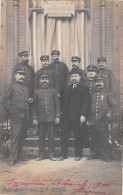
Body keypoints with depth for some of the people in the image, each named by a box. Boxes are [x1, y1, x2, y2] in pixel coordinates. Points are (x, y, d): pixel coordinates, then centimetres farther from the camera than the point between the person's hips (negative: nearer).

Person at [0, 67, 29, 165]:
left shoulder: (26, 89, 21)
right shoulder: (11, 87, 2)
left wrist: (30, 100, 13)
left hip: (25, 117, 6)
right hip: (16, 116, -6)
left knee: (22, 137, 9)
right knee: (15, 136, -8)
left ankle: (19, 155, 20)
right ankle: (13, 158, -5)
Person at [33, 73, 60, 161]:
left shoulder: (54, 91, 7)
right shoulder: (37, 92, 9)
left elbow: (57, 104, 5)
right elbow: (35, 105, 9)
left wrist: (57, 116, -3)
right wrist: (35, 117, 3)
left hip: (51, 117, -1)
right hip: (41, 118, 1)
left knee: (51, 136, 2)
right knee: (41, 137, 6)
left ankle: (51, 154, 11)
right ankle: (41, 154, 14)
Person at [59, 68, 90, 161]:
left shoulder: (84, 88, -1)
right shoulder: (68, 88, 17)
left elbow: (86, 103, -9)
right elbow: (66, 102, 16)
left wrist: (83, 115, -18)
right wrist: (64, 114, 8)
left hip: (77, 117, -5)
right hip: (68, 116, 5)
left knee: (78, 136, 4)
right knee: (64, 135, 4)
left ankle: (78, 155, 15)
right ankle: (63, 154, 13)